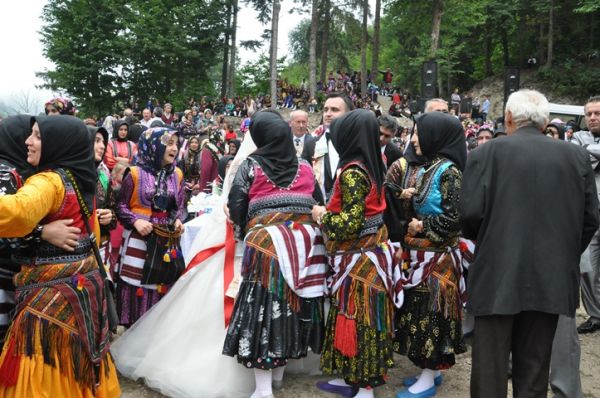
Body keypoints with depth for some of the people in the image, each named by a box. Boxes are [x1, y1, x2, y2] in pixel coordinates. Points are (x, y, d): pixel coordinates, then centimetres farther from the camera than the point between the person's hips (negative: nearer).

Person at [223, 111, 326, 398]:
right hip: (302, 243, 4)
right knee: (290, 303, 15)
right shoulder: (305, 167, 9)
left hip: (266, 244, -4)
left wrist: (250, 227, 15)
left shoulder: (251, 166, -1)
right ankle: (279, 372, 31)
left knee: (263, 305, 0)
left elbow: (235, 207, -4)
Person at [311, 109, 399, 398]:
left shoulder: (352, 172, -20)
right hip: (367, 254, 9)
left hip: (359, 260, -9)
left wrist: (322, 215, -8)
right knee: (352, 318, 17)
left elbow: (350, 224, -24)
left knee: (357, 320, 2)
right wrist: (329, 211, 16)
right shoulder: (371, 166, 6)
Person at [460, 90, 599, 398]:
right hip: (551, 278, 3)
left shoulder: (488, 152, -5)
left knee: (490, 368, 6)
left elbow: (470, 212, -12)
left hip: (497, 275, -3)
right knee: (534, 369, 15)